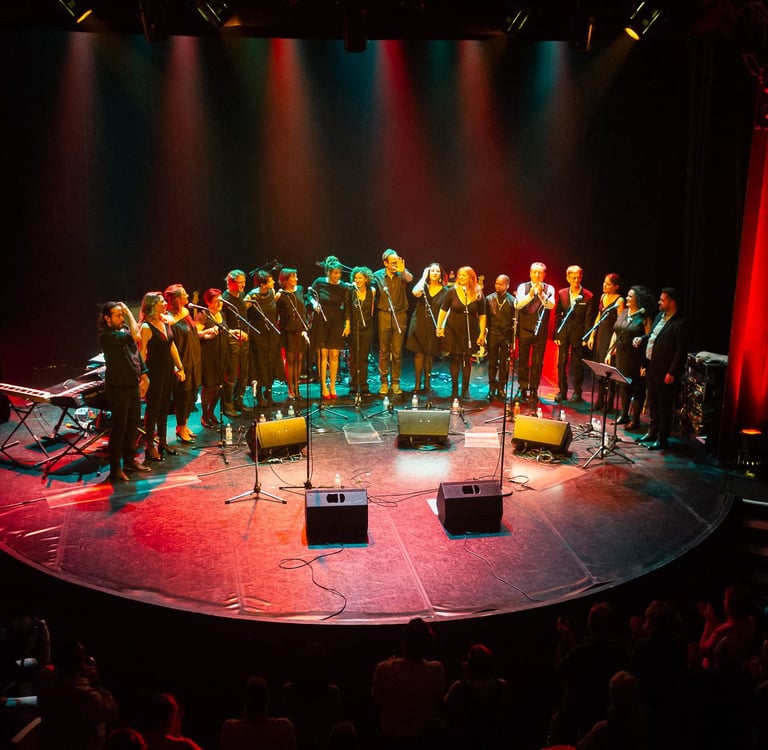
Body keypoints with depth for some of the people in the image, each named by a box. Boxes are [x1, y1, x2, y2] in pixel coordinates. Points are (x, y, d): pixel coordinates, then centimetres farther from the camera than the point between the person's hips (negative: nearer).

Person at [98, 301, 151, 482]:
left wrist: (144, 375, 14)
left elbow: (137, 352, 18)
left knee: (133, 424, 16)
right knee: (118, 428, -2)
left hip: (133, 385, 8)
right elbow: (136, 337, -32)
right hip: (118, 387, -8)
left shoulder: (125, 330, 8)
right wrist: (130, 313, -21)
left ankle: (129, 459, 30)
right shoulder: (106, 336, -19)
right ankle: (115, 467, 6)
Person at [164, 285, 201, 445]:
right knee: (183, 396, 4)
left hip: (193, 362, 9)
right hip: (182, 364, -9)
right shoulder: (171, 320, -21)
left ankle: (184, 425, 31)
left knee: (191, 395, 16)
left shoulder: (185, 312, 6)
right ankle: (181, 429, 19)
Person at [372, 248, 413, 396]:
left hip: (400, 315, 0)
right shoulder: (377, 276, 1)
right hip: (384, 315, 0)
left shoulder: (401, 273, -1)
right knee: (383, 351, 3)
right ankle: (384, 382, 11)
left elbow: (409, 279, -23)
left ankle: (395, 382, 13)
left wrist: (403, 271, -44)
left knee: (397, 352, 4)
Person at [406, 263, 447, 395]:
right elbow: (415, 292, -22)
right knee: (419, 354, -3)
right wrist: (424, 277, -11)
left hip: (434, 326, 1)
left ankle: (427, 384, 18)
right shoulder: (423, 286, 1)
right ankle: (417, 384, 3)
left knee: (430, 354, 7)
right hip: (420, 324, -1)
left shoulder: (444, 291, 4)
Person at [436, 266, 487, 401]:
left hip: (470, 332, 1)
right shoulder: (452, 292, -4)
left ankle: (466, 389, 14)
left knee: (467, 359, 5)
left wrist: (482, 333, -4)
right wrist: (439, 327, -5)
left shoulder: (478, 294, -2)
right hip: (453, 330, -1)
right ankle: (454, 388, 12)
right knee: (455, 359, 3)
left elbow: (482, 315, 0)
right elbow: (443, 310, 0)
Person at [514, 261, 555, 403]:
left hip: (541, 331, 0)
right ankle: (522, 389, 13)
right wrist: (530, 294, -28)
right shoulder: (523, 287, 2)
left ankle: (534, 390, 11)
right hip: (524, 329, 0)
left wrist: (541, 294, -32)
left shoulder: (549, 289, 2)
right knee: (523, 360, 5)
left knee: (537, 362, 3)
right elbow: (518, 305, -14)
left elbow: (550, 305, -16)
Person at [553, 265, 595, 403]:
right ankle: (562, 391, 15)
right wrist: (556, 334, 1)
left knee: (577, 364, 4)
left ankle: (577, 392, 15)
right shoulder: (561, 294, 4)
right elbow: (557, 314, 6)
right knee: (562, 363, 5)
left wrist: (586, 337, -8)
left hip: (578, 333, -3)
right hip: (563, 333, 3)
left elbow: (588, 318, -4)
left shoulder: (588, 296, -5)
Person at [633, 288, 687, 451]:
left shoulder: (680, 324, -17)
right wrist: (642, 338, 4)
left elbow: (681, 352, -18)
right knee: (652, 402, 19)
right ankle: (652, 432, 32)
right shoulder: (659, 316, 9)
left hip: (665, 371, -9)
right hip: (651, 367, 9)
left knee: (664, 406, 2)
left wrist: (672, 373, -20)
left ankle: (662, 439, 11)